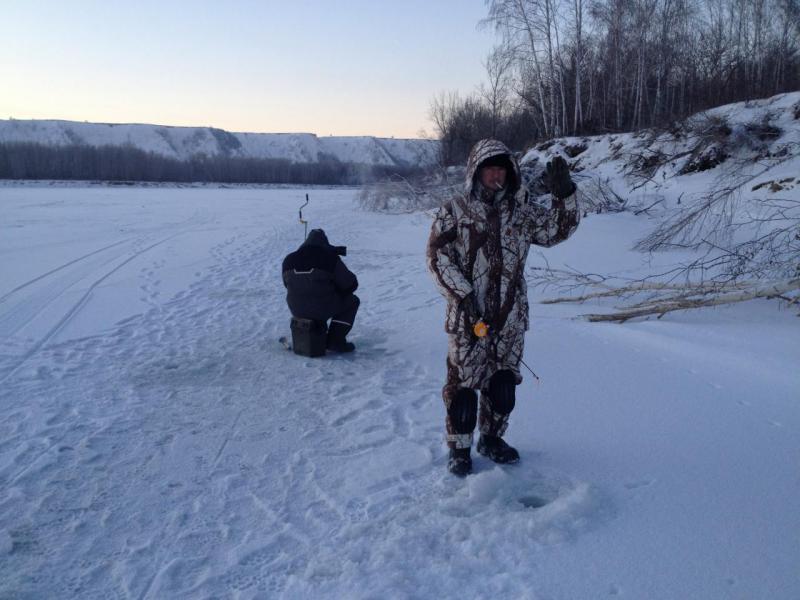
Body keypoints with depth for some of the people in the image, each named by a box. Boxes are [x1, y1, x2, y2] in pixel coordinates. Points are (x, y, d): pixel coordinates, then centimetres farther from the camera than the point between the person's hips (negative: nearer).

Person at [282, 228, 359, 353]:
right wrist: (338, 291, 16)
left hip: (297, 311, 5)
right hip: (322, 310, -5)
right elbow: (350, 284, -6)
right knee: (352, 301, 18)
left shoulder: (289, 260, 2)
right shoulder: (330, 258, -12)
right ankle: (335, 341, 11)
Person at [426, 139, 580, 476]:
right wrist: (462, 293, -17)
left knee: (504, 381, 14)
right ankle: (459, 448, 18)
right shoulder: (455, 210, -3)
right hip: (468, 317, -4)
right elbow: (437, 255, -8)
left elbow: (558, 230, 10)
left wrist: (564, 193, -6)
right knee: (464, 382, 2)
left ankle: (492, 438, 33)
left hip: (511, 317, 4)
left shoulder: (521, 212, 9)